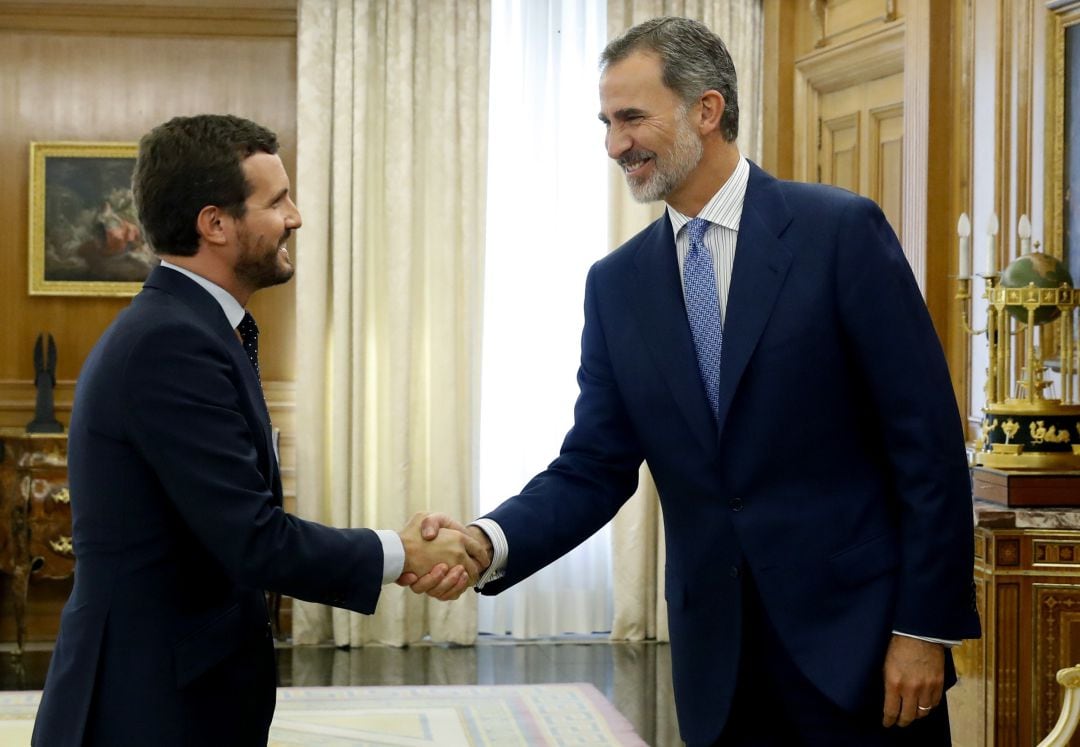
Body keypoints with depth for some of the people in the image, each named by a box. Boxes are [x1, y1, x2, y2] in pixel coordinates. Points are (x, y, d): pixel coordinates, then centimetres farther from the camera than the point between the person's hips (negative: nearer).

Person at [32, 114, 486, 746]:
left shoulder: (174, 330, 11)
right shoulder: (173, 345, -20)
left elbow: (241, 528, 9)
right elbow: (255, 544, -22)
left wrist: (404, 551, -1)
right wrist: (403, 554, -8)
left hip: (184, 690, 9)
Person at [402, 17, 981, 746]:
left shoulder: (842, 231, -7)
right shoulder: (617, 283, 6)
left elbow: (927, 438, -8)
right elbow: (593, 471, 4)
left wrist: (926, 626, -10)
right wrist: (489, 541, -15)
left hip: (855, 639, -4)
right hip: (718, 662, 4)